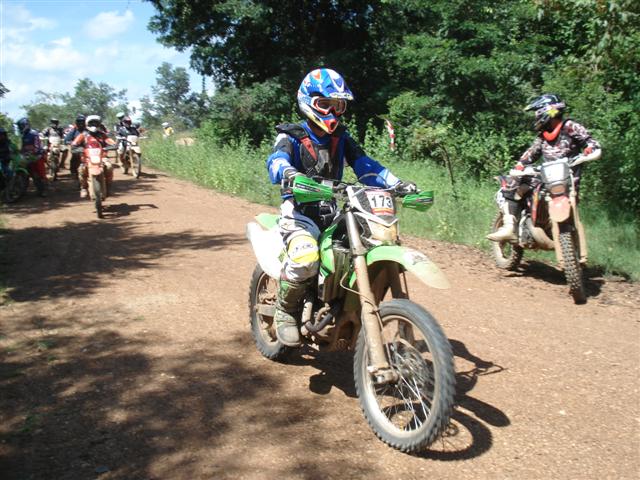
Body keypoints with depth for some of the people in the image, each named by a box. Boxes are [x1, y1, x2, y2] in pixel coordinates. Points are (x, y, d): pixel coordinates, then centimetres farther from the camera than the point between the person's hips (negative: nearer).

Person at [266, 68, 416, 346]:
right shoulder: (291, 137, -1)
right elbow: (276, 160, -21)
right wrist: (289, 173, -46)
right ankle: (285, 310, -7)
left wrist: (396, 184, -12)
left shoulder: (341, 138, 15)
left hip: (331, 212, 6)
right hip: (299, 211, -5)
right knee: (305, 257, -35)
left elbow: (364, 165, 5)